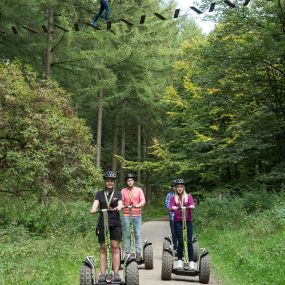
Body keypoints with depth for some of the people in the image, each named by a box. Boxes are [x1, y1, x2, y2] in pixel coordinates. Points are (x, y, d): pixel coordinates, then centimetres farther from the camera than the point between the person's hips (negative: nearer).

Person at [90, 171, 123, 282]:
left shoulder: (118, 194, 9)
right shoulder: (99, 194, 9)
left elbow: (120, 204, -4)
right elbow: (95, 205, -4)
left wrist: (118, 207, -28)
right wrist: (93, 210, -27)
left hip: (115, 223, 0)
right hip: (102, 223, 1)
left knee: (115, 248, -3)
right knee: (103, 248, 3)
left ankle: (116, 273, 0)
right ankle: (102, 273, 5)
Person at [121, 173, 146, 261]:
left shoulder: (139, 190, 6)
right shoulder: (123, 191, 7)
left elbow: (143, 200, -3)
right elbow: (121, 202, 2)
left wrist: (138, 205, -24)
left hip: (137, 215, 0)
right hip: (126, 215, 0)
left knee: (138, 234, -1)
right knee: (127, 234, 1)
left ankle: (138, 252, 4)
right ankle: (127, 252, 6)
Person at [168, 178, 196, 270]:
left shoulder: (188, 196, 10)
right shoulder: (173, 198, 8)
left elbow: (192, 204, -6)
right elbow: (170, 208, -5)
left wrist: (192, 206, -29)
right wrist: (173, 208, -28)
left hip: (188, 220, 0)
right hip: (178, 221, 0)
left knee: (189, 241, -3)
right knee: (180, 241, -2)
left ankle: (191, 262, 0)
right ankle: (180, 260, 9)